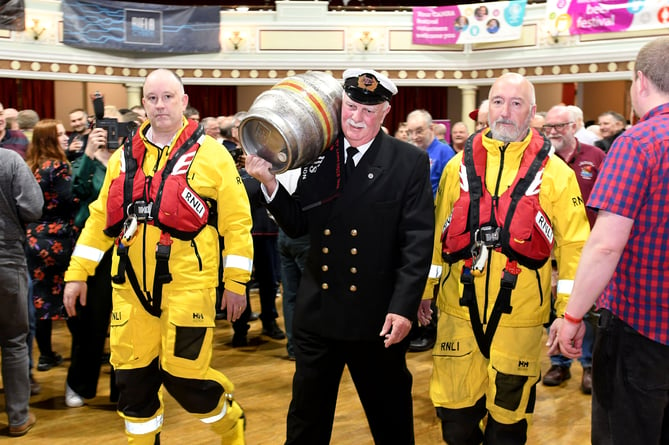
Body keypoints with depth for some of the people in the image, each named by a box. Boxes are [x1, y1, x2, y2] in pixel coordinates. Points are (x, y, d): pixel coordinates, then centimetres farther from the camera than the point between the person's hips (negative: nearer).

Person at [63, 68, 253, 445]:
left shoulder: (211, 154, -3)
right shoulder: (124, 157, 10)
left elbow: (236, 221, -3)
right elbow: (101, 218, 14)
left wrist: (236, 282, -5)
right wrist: (77, 273, 10)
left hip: (187, 284, -4)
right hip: (132, 287, 5)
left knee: (182, 374, -2)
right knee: (133, 376, 8)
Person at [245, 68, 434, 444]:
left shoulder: (410, 162, -7)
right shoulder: (317, 156, 3)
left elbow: (418, 243, -12)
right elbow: (297, 224, 5)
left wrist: (403, 308, -19)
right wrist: (269, 181, -10)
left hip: (377, 317, -3)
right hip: (317, 313, 3)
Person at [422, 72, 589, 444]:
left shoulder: (554, 172, -4)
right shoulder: (460, 163, 3)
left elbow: (573, 243, -3)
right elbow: (437, 231, 8)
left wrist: (570, 310, -6)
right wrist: (424, 287, 8)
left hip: (519, 311, -2)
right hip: (460, 306, 2)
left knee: (509, 413, 14)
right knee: (456, 411, 12)